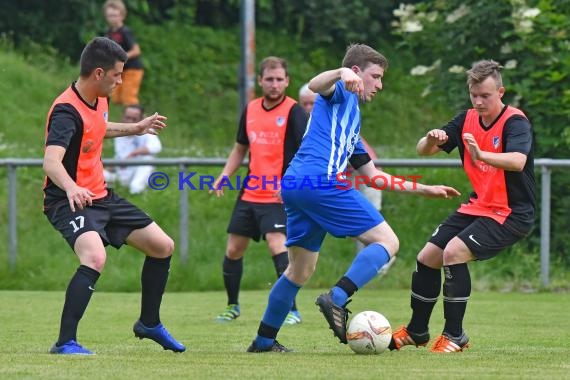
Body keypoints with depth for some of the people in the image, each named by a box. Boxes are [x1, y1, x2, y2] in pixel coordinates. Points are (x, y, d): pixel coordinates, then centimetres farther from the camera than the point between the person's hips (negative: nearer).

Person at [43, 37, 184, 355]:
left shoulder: (99, 100, 5)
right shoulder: (67, 111, -24)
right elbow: (51, 161, -40)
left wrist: (137, 128, 39)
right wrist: (71, 188, -59)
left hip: (101, 196, 9)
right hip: (69, 201, -9)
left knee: (163, 246, 12)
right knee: (95, 258, -35)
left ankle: (149, 323, 32)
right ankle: (65, 342, -28)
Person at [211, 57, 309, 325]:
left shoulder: (293, 112, -9)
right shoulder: (250, 110, 9)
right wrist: (224, 177, 8)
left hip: (278, 197, -6)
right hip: (249, 193, 6)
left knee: (277, 245, -23)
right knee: (233, 250, 10)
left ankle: (292, 310, -17)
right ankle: (232, 306, 30)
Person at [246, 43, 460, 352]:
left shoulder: (351, 119, 34)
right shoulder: (341, 92, 9)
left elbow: (373, 175, 36)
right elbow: (315, 85, -16)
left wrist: (424, 189, 36)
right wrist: (342, 73, -34)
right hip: (323, 181, -10)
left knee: (301, 269, 19)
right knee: (386, 241, -7)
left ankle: (264, 340, 22)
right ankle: (337, 300, -23)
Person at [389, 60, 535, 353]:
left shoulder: (515, 122, -18)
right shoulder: (467, 120, 3)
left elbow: (517, 161, -38)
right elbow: (423, 151, 3)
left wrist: (482, 155, -55)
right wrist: (431, 139, -21)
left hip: (512, 213, -8)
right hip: (478, 206, 8)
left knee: (454, 252, -25)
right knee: (427, 257, 6)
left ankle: (454, 336, -14)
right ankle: (416, 332, 28)